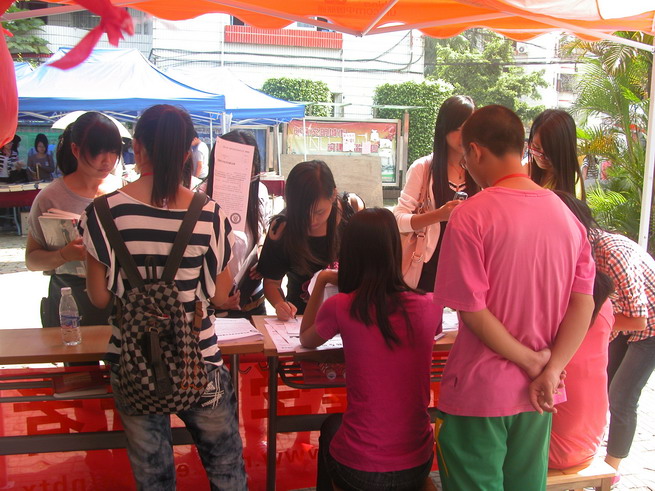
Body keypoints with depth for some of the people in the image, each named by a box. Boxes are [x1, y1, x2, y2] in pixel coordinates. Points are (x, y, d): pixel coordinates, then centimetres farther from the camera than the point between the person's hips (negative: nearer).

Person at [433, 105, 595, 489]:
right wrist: (550, 371, -7)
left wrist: (533, 361, -9)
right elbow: (584, 304, -3)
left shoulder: (471, 216, -16)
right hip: (537, 397, 6)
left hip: (480, 391, -5)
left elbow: (472, 310, -19)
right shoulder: (566, 215, 1)